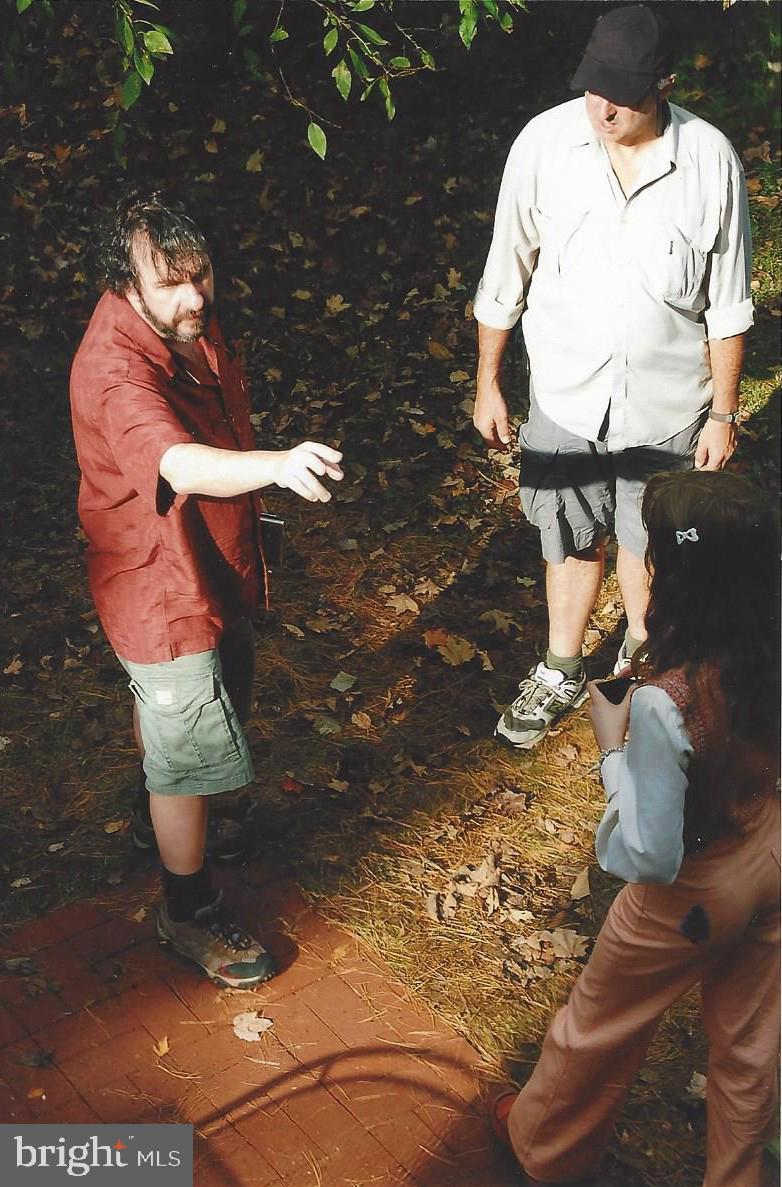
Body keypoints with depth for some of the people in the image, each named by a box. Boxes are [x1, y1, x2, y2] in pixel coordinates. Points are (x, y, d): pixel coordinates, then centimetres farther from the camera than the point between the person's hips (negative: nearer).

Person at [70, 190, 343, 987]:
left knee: (164, 702, 31)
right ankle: (189, 914, 25)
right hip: (162, 588, -8)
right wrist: (279, 465, -69)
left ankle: (160, 802, 58)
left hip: (214, 560, 9)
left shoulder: (187, 318, -5)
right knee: (192, 751, 4)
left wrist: (258, 489, 23)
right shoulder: (115, 370, -34)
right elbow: (179, 465, -53)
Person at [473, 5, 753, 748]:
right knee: (572, 541, 15)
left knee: (647, 542, 17)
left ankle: (641, 652, 46)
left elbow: (727, 303, -5)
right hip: (565, 396, 1)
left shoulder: (711, 161, -14)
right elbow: (505, 276, -3)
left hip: (667, 404, 0)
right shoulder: (544, 143, -12)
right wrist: (488, 384, 1)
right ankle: (560, 675, 37)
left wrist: (724, 411, -2)